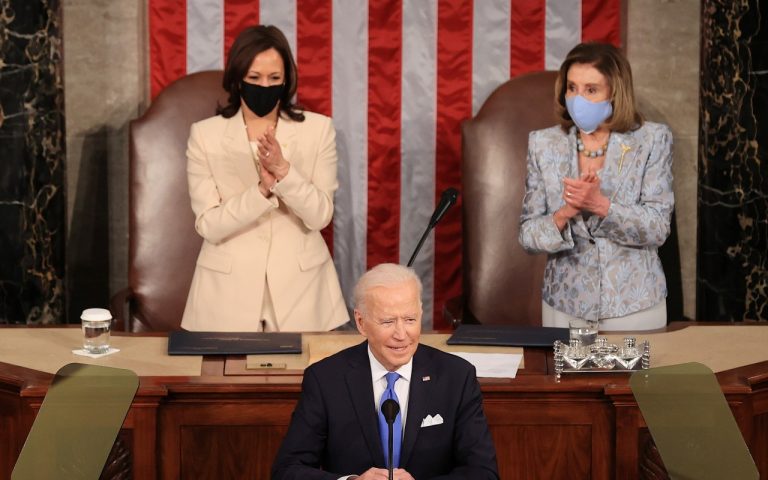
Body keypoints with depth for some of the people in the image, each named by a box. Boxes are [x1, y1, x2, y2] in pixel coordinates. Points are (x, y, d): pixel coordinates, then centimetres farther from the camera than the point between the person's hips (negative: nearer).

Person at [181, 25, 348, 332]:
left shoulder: (318, 129, -1)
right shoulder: (205, 134, -3)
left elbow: (320, 215, -8)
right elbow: (209, 226, -9)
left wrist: (283, 170, -23)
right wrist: (263, 189, -23)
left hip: (299, 285, 1)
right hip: (229, 288, 0)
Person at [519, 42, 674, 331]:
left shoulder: (652, 141, -4)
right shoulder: (544, 144, 0)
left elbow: (657, 229, -11)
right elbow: (528, 235, -2)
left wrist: (601, 205, -25)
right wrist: (564, 214, -21)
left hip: (635, 305, -1)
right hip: (564, 305, 1)